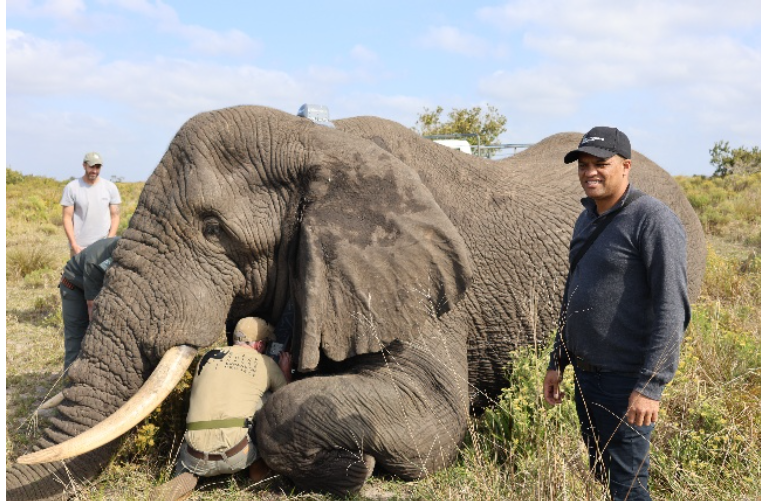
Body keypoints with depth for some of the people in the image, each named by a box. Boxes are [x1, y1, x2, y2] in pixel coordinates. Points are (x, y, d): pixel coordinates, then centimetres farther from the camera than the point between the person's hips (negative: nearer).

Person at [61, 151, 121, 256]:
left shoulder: (110, 187, 6)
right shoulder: (72, 188, 1)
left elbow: (115, 216, 7)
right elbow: (67, 218, 0)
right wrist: (74, 245, -9)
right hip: (80, 247, -1)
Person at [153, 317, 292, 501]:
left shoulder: (208, 357, 15)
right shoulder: (267, 364, 8)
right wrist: (286, 372, 38)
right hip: (238, 456, -2)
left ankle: (186, 476, 3)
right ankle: (259, 466, 24)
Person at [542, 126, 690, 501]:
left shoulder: (652, 220, -15)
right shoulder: (586, 220, 12)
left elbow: (672, 309, -20)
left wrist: (650, 386, -24)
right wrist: (558, 362, 19)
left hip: (626, 380, -8)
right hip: (586, 374, 8)